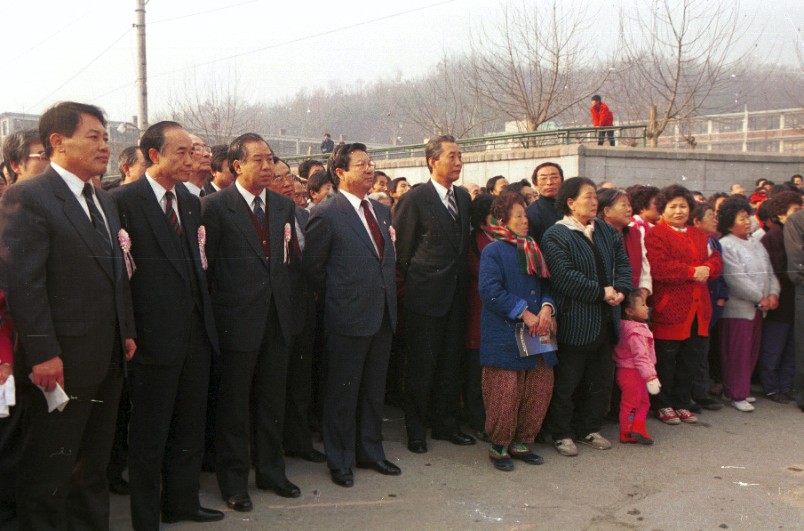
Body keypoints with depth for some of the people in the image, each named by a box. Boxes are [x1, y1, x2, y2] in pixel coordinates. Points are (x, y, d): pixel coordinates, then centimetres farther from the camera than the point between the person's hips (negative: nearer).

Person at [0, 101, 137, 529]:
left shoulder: (103, 201, 14)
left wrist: (127, 332, 13)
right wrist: (42, 355, -21)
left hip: (107, 362, 8)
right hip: (60, 365, -8)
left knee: (93, 468, 20)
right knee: (46, 477, 8)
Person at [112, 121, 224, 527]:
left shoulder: (190, 203, 12)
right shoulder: (125, 201, -10)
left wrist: (206, 319, 13)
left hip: (196, 333, 7)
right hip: (155, 336, -7)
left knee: (190, 425, 18)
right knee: (150, 432, 7)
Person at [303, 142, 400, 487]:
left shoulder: (381, 211, 11)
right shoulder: (327, 215, -10)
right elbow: (313, 267, -5)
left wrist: (388, 297, 9)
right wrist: (339, 298, 1)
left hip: (382, 316, 7)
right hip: (348, 317, -6)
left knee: (374, 390, 16)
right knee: (343, 392, 6)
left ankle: (370, 452, 31)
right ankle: (340, 460, 21)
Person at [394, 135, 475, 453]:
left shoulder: (463, 197, 9)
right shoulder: (414, 199, -10)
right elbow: (400, 248, -5)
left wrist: (462, 278, 12)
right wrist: (412, 281, 2)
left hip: (456, 294, 6)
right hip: (426, 295, -6)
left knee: (450, 362, 13)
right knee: (422, 364, 3)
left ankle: (444, 422, 26)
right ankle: (416, 428, 17)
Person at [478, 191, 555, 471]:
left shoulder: (533, 250, 16)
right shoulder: (493, 251, -4)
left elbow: (546, 285, 16)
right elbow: (489, 290, -16)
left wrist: (546, 308, -6)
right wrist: (524, 313, -18)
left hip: (537, 333, 7)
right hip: (505, 337, -7)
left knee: (540, 390, 8)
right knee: (505, 395, -4)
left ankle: (521, 443, 24)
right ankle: (498, 446, 15)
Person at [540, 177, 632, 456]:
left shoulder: (606, 231, 12)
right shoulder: (556, 235, -11)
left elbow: (623, 263, 10)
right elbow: (565, 277, -21)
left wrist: (620, 289, -8)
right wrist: (601, 292, -18)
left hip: (604, 321, 7)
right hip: (573, 323, -7)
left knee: (601, 380, 15)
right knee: (567, 381, 3)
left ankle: (589, 429, 30)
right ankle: (561, 434, 18)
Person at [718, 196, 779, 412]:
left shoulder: (755, 243, 15)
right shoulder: (726, 246, -11)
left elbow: (769, 271, 14)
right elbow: (736, 280, -17)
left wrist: (773, 293, -3)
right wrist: (760, 298, -13)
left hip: (758, 308, 8)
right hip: (737, 308, -8)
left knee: (752, 352, 12)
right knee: (737, 353, -3)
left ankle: (741, 389, 23)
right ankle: (737, 395, 5)